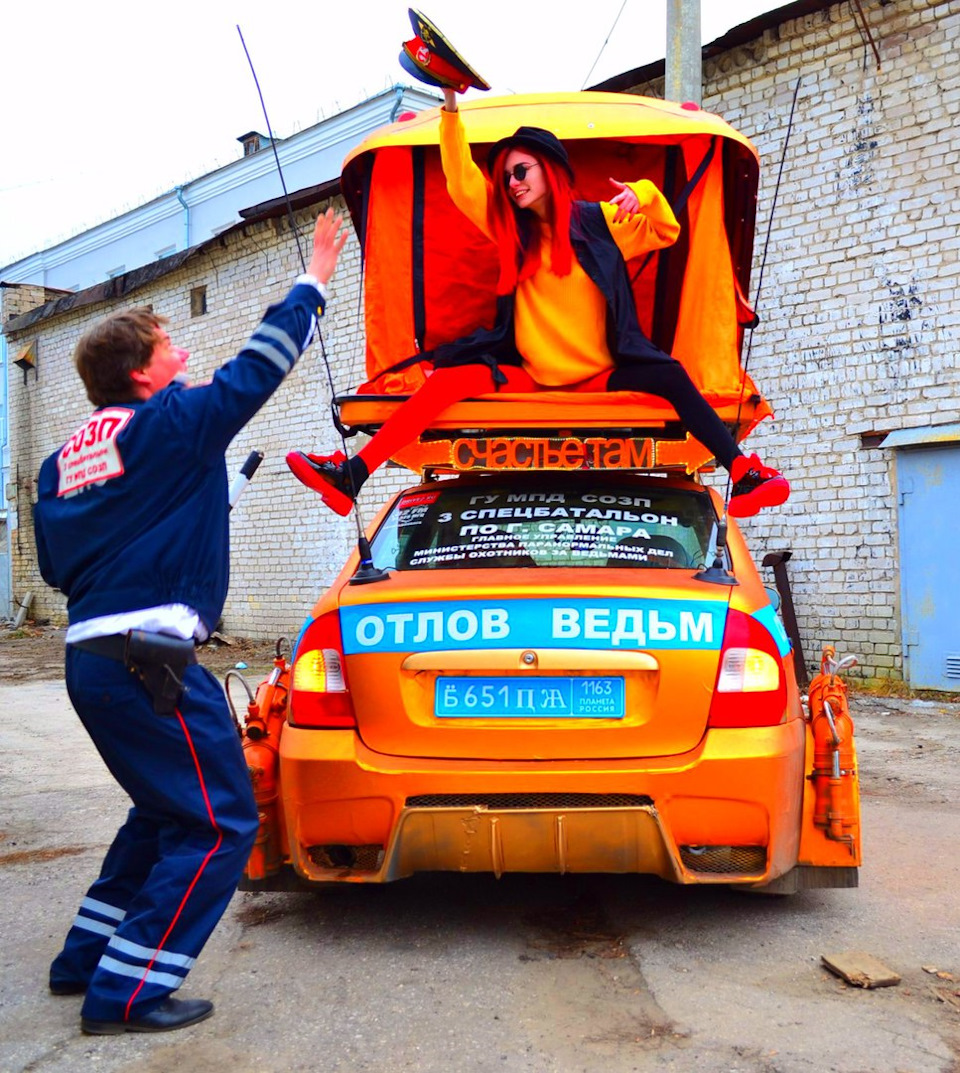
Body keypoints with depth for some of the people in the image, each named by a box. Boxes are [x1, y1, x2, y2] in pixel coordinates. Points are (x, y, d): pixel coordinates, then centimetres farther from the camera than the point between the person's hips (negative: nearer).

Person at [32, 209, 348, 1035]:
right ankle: (128, 992, 3)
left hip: (91, 653, 9)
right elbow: (261, 366, 0)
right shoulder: (171, 426, -8)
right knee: (219, 824, 0)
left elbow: (55, 565, 19)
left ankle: (87, 959, 32)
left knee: (165, 812, 24)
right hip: (148, 657, -9)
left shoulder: (65, 458, 14)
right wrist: (314, 282, 11)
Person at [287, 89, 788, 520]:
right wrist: (451, 109, -4)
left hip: (597, 376, -1)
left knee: (669, 375, -27)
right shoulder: (512, 227, 11)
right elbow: (462, 183, 5)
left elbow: (665, 231, 10)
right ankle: (350, 477, -26)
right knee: (448, 379, -20)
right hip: (527, 376, 2)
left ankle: (744, 474, -28)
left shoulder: (598, 222, 5)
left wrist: (643, 194, -11)